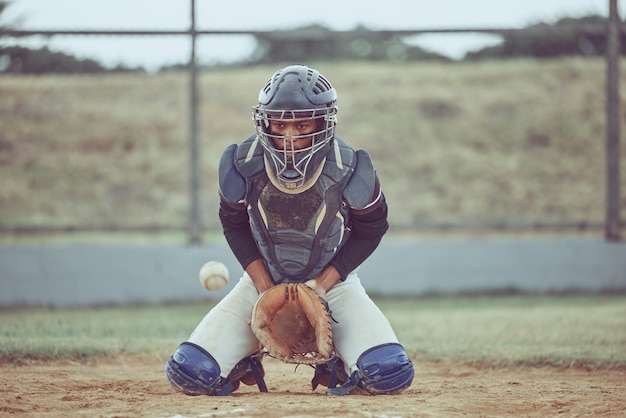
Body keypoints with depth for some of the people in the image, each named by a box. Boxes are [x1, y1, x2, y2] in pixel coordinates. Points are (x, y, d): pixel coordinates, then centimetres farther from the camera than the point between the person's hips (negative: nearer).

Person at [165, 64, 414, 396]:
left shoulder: (349, 170, -21)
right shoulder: (242, 165, -18)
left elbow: (369, 231, -5)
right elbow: (235, 225, 0)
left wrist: (323, 284, -15)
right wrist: (265, 289, -11)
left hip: (333, 279, -1)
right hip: (263, 279, 1)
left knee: (390, 374, -24)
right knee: (188, 373, -17)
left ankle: (334, 365, 12)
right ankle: (248, 361, 19)